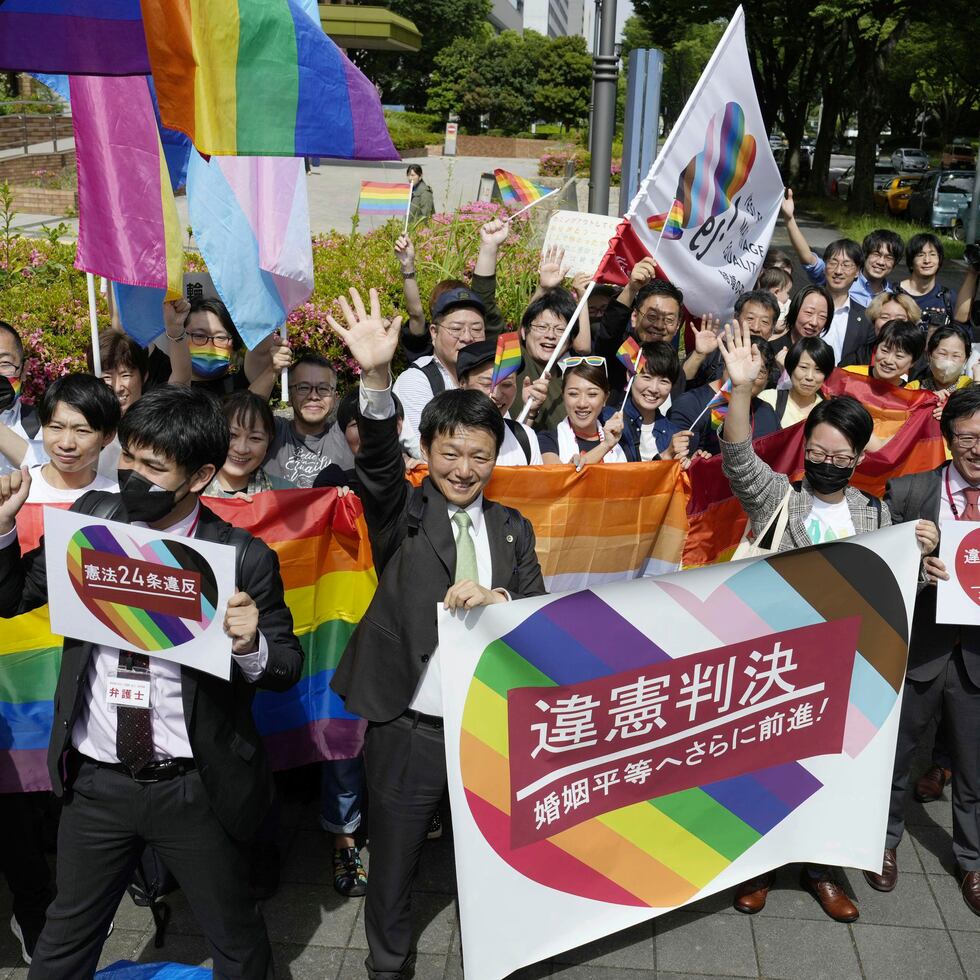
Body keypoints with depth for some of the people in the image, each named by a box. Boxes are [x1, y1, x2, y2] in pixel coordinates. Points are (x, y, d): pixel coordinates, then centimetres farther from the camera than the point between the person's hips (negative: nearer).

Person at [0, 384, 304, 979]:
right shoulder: (90, 516, -4)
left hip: (195, 789, -3)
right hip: (95, 781, 4)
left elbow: (287, 666, -9)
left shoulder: (245, 558, -16)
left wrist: (252, 646, -31)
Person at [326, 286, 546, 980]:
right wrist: (377, 378, -40)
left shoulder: (512, 529, 7)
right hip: (408, 730, -2)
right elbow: (378, 461, -22)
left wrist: (497, 598, -21)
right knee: (393, 869, 14)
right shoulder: (404, 515, -3)